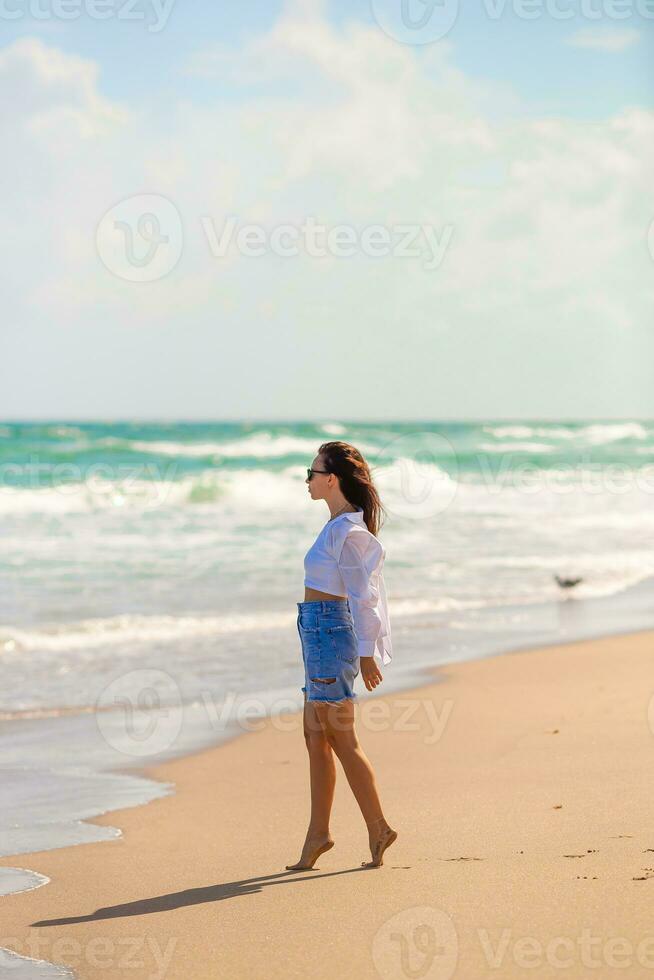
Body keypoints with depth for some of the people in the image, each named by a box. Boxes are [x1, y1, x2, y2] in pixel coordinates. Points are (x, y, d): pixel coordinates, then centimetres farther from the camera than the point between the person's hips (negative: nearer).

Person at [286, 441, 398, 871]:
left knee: (341, 739, -3)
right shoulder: (344, 525, 14)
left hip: (330, 631, -10)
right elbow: (362, 592, 18)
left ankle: (378, 829, 5)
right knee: (316, 737, 11)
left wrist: (366, 653, -17)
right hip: (322, 633, 10)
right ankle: (318, 833, 15)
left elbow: (362, 596, -17)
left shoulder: (347, 530, -15)